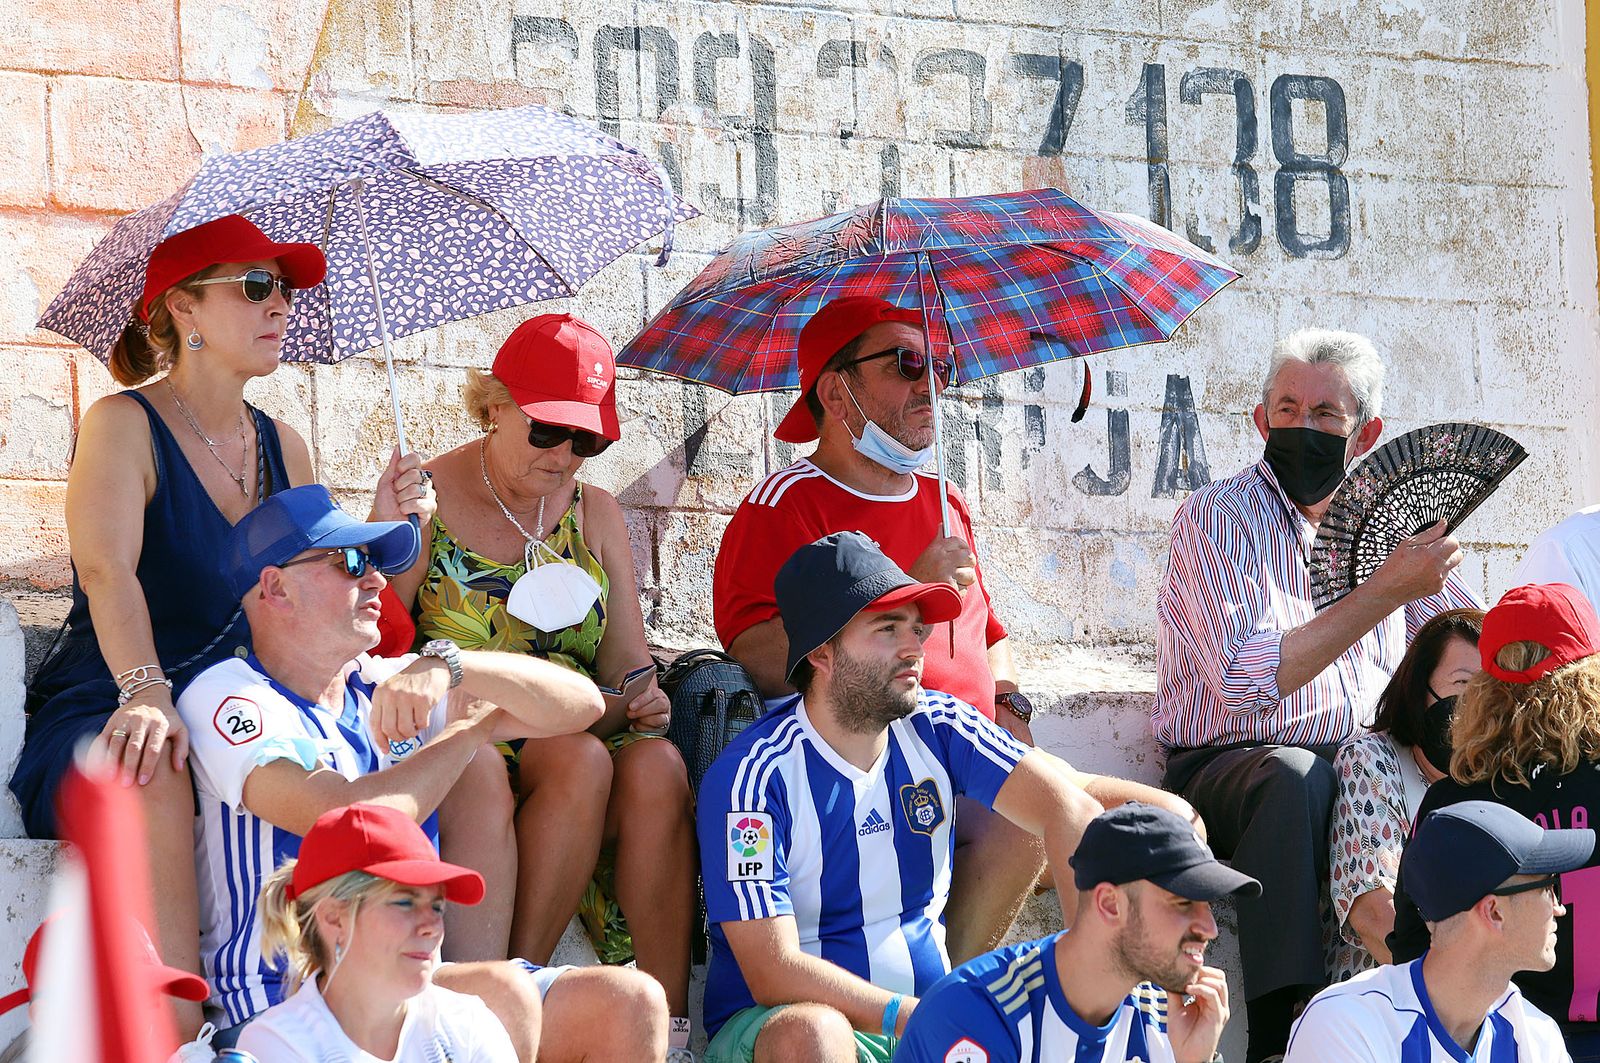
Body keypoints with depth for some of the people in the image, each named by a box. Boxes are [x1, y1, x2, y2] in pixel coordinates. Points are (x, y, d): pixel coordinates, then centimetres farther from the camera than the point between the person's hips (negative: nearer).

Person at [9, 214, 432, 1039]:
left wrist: (381, 533, -4)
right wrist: (146, 694, -41)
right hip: (96, 716, -6)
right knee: (151, 778, -42)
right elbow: (109, 573, -23)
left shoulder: (283, 447, 16)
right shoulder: (124, 424, -4)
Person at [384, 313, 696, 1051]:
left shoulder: (594, 515, 17)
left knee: (655, 765, -29)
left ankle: (669, 1017, -31)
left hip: (579, 740, 4)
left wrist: (640, 702, -10)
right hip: (460, 761, -4)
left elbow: (627, 663, 11)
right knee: (582, 761, -35)